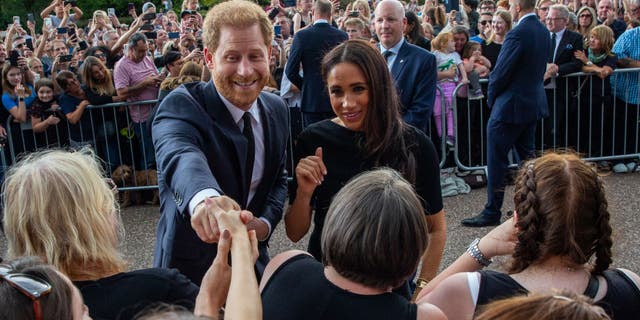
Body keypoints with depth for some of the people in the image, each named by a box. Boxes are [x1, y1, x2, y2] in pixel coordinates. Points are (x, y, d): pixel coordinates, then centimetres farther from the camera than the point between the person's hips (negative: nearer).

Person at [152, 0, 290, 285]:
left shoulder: (277, 109, -2)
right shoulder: (181, 106, -21)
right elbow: (178, 155, -42)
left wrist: (266, 222, -9)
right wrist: (205, 198, -64)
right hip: (190, 269, -5)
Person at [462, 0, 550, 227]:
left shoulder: (518, 34, -22)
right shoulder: (543, 31, 5)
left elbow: (500, 72, -19)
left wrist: (491, 97, -2)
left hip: (510, 106, -9)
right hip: (534, 103, 9)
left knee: (496, 161, 0)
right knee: (527, 157, 19)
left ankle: (492, 213, 7)